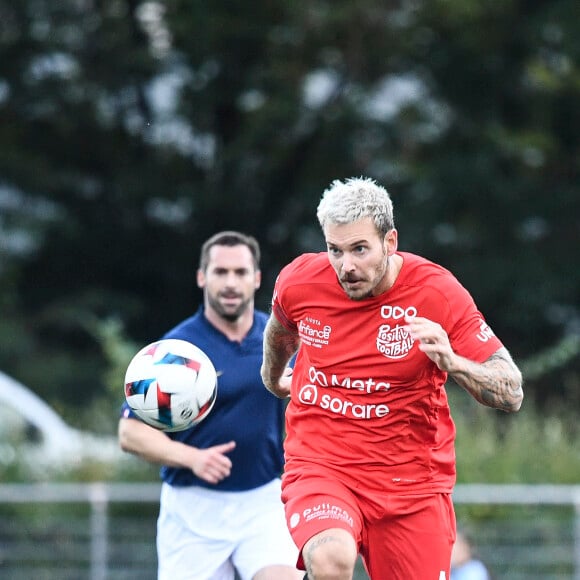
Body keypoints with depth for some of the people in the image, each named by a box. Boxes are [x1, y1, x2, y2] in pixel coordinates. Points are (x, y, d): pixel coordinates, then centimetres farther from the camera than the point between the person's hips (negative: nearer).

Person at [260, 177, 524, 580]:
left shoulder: (438, 293, -11)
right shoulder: (299, 281, -5)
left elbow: (512, 393, -10)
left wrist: (452, 362, -29)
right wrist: (273, 378, 39)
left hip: (412, 480, 1)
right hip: (319, 467, -1)